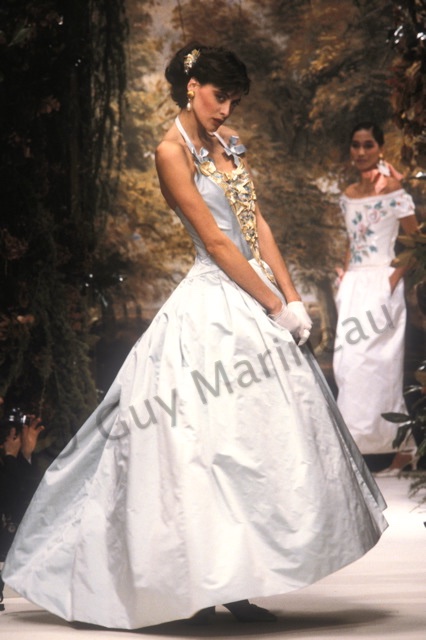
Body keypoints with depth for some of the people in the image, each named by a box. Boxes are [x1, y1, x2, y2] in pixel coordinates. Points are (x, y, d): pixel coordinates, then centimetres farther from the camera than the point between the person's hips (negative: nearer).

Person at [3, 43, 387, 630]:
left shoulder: (228, 142, 13)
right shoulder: (173, 151, -10)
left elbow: (257, 224, 11)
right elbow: (215, 240, -13)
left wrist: (292, 296, 2)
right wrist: (275, 306, -12)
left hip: (258, 296, 8)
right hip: (215, 304, -8)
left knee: (265, 438, 7)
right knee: (215, 440, -7)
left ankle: (234, 585, 13)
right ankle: (200, 585, 4)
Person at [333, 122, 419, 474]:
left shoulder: (393, 191, -6)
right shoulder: (349, 196, 13)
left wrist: (394, 279, -16)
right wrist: (344, 280, 11)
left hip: (381, 285, -7)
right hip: (353, 286, 7)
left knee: (376, 363, -9)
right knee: (348, 362, 4)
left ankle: (396, 445, -4)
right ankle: (361, 442, 12)